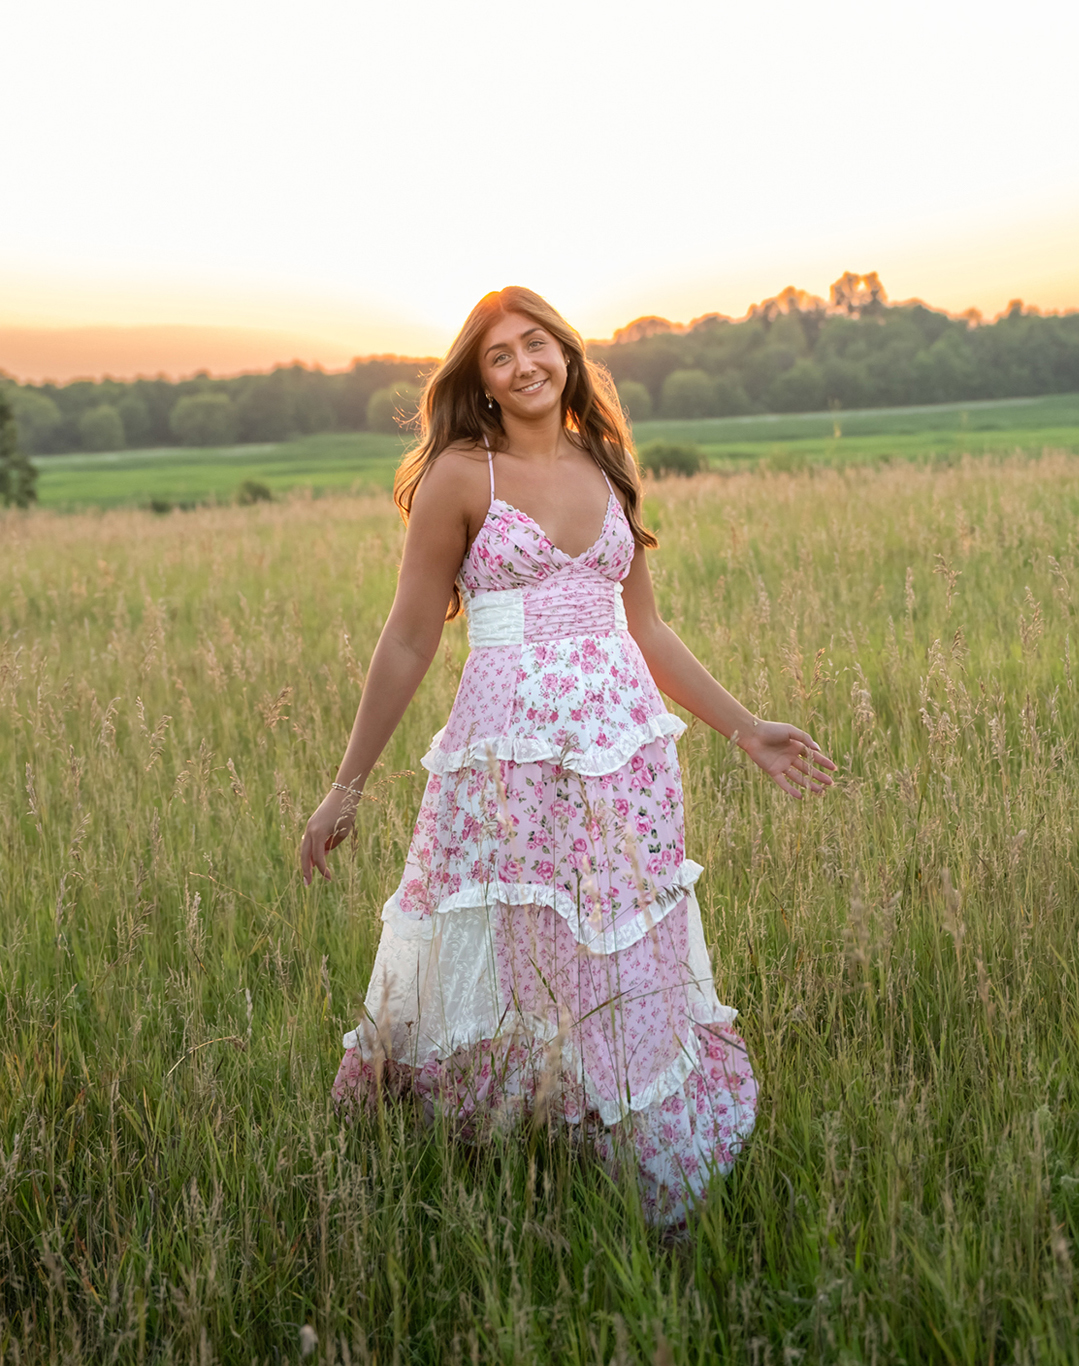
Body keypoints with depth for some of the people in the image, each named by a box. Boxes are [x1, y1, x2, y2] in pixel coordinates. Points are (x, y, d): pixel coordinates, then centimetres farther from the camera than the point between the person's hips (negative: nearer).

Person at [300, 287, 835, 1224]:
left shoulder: (606, 473, 12)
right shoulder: (460, 476, -2)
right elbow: (409, 641, -1)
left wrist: (745, 729, 17)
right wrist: (349, 788, 0)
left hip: (626, 754, 4)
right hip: (509, 755, -4)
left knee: (628, 981, 9)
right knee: (499, 974, 1)